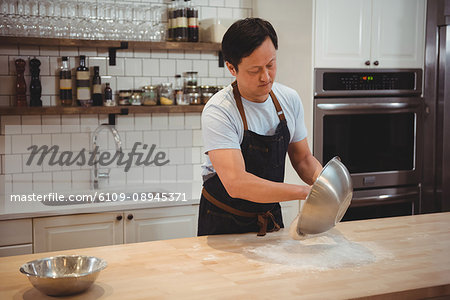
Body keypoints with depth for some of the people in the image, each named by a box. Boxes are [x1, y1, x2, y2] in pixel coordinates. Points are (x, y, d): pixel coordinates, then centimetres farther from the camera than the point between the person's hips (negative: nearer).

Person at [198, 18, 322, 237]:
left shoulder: (290, 99, -4)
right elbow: (236, 184, -34)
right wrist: (305, 192, -37)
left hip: (270, 216, 4)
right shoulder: (218, 112, -24)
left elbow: (303, 159, 7)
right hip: (223, 224, -4)